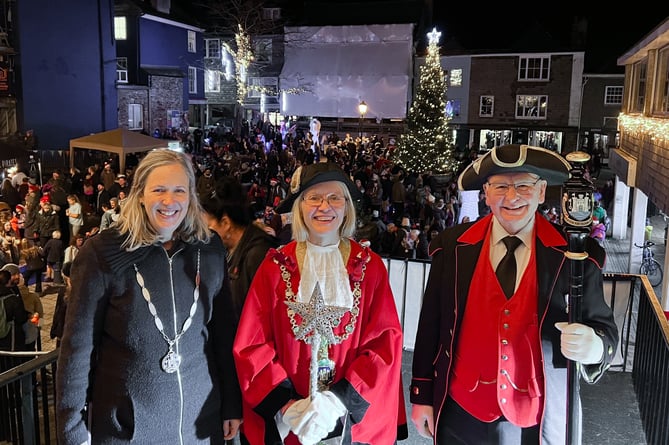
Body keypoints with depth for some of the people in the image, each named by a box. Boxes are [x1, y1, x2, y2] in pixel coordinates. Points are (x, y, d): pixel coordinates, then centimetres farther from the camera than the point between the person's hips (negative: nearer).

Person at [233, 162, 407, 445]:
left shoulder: (370, 267, -4)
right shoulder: (275, 267, -5)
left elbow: (386, 344, -8)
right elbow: (251, 346, -6)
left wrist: (340, 401, -17)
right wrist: (285, 403, -16)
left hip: (355, 419, 1)